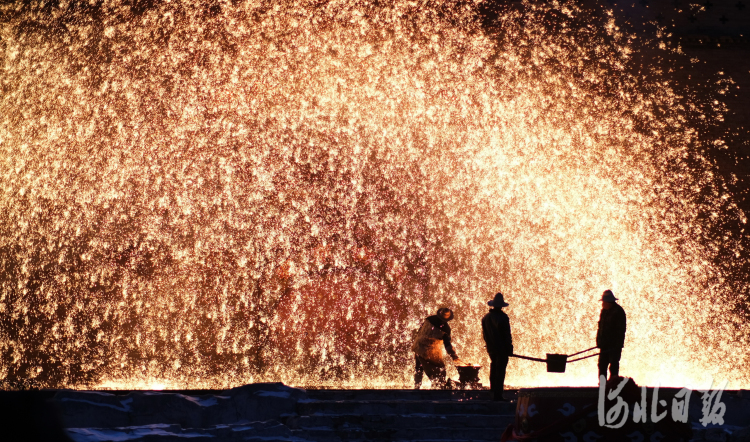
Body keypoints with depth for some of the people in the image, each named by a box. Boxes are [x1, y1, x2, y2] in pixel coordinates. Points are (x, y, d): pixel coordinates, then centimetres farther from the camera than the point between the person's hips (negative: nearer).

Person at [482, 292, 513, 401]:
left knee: (493, 371, 17)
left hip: (491, 348, 6)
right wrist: (509, 348, -6)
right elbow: (507, 335, -13)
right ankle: (498, 395, -7)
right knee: (500, 371, -4)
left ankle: (493, 393, 22)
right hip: (502, 349, -6)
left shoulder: (486, 318, 6)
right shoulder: (503, 317, -14)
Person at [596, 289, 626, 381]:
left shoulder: (618, 312, -9)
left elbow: (621, 330, -13)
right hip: (605, 345, 8)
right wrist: (599, 342, 11)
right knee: (602, 365, 7)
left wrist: (618, 345, -18)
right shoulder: (604, 311, 14)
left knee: (613, 366, -7)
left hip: (614, 345, -8)